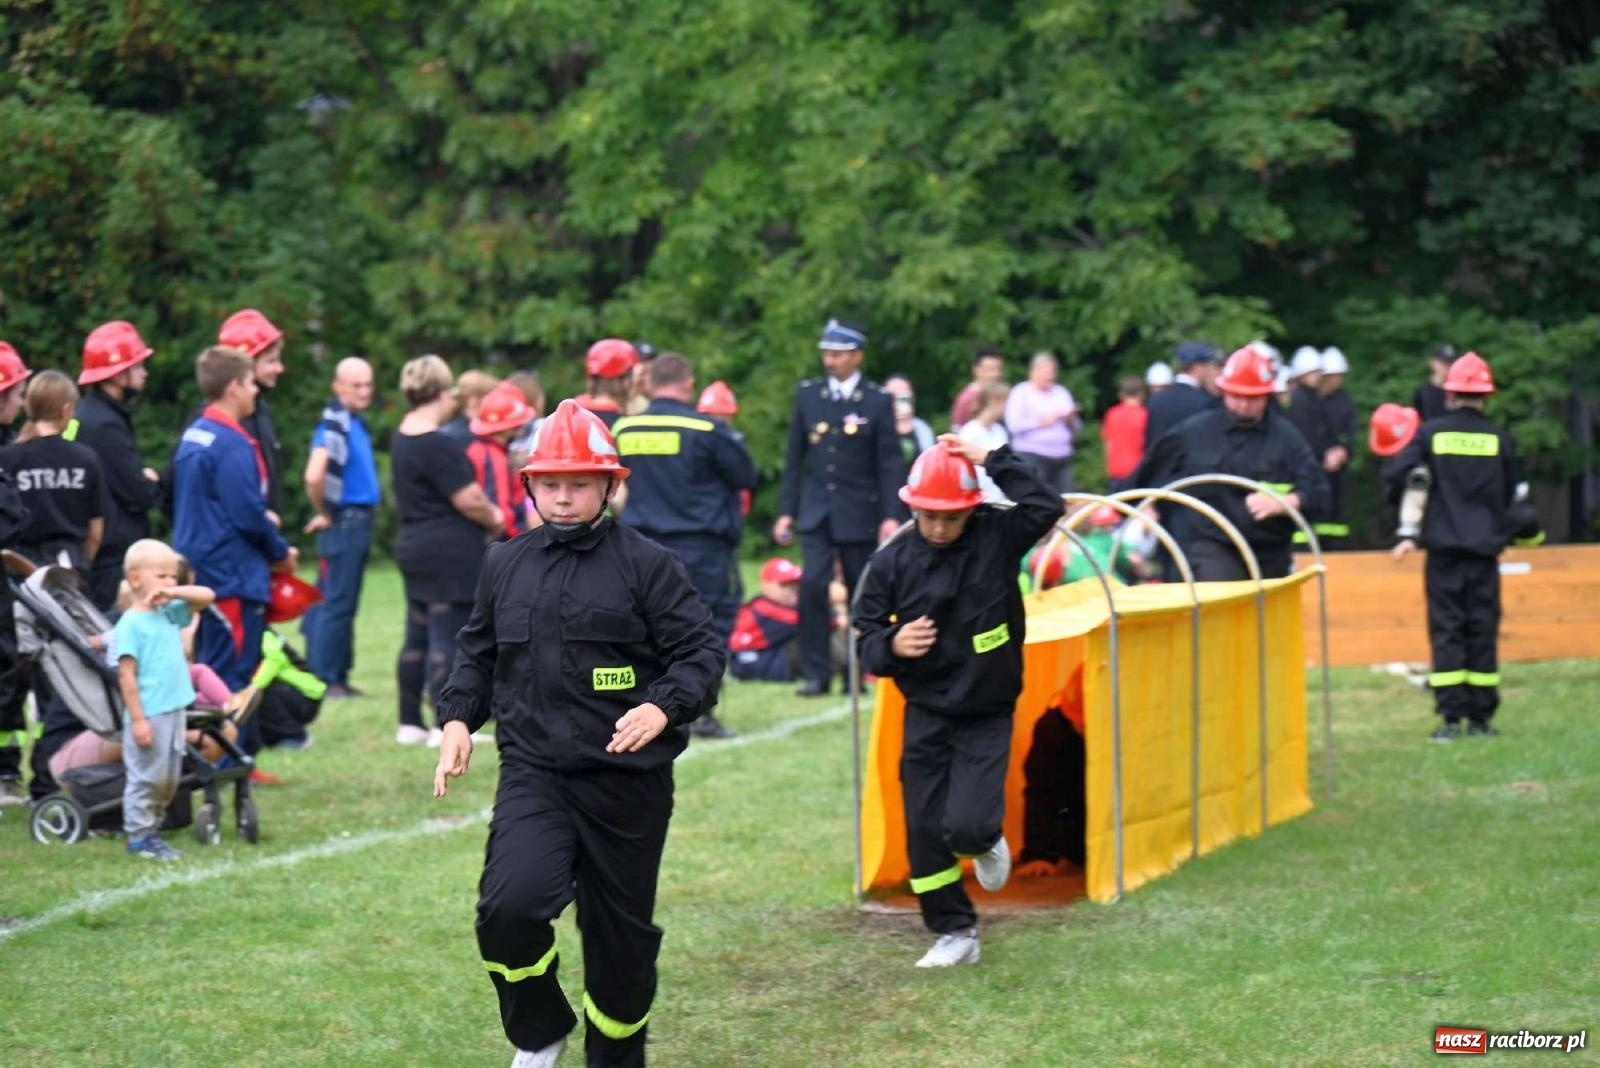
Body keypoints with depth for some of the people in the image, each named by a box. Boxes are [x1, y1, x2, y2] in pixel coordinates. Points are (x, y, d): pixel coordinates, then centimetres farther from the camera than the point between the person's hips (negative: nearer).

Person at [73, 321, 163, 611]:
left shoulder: (82, 416, 13)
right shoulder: (106, 426, -18)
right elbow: (143, 495, -18)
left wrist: (146, 479, -1)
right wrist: (154, 482, 2)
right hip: (114, 556, -10)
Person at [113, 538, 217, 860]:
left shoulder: (170, 613, 11)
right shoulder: (130, 624, -11)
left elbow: (207, 596, 12)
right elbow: (126, 675, -14)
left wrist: (173, 593, -5)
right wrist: (138, 719, -17)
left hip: (174, 711, 8)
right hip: (149, 715, -8)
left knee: (168, 779, 13)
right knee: (146, 778, -2)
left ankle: (152, 831, 22)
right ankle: (139, 836, 7)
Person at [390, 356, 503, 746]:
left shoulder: (403, 438, 12)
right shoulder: (439, 445, -19)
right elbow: (469, 500, -19)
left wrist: (486, 514, 10)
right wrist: (494, 520, 1)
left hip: (414, 547, 10)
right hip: (450, 553, -10)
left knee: (418, 637, 13)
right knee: (448, 640, -6)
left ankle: (410, 724, 17)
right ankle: (447, 728, -5)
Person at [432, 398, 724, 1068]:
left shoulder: (646, 564, -3)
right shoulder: (505, 565, 10)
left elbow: (702, 651, -5)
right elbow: (477, 653, 22)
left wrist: (663, 709, -23)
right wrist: (458, 719, 6)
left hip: (627, 780, -2)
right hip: (532, 771, 2)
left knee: (620, 931, 8)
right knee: (509, 907, -20)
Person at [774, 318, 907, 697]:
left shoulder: (877, 402, -1)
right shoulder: (807, 395, 6)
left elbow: (889, 464, -3)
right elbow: (794, 457, 9)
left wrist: (891, 516, -11)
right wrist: (786, 511, 5)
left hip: (860, 514, -1)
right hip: (816, 511, 1)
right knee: (813, 585, -14)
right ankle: (816, 673, -9)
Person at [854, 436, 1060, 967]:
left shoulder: (997, 538, -8)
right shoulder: (893, 561, -5)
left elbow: (1046, 506, -24)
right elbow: (865, 636, 0)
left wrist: (993, 460, -22)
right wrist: (892, 645, -22)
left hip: (987, 715, -2)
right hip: (925, 716, 3)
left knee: (966, 826, -17)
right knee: (923, 832, 4)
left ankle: (986, 843, 21)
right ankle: (955, 933, 21)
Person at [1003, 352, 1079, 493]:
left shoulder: (1061, 392, 19)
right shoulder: (1021, 392, 3)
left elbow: (1075, 428, 21)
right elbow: (1014, 425, -9)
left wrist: (1071, 419, -1)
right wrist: (1042, 422, -14)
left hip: (1062, 457, 5)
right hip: (1032, 456, -5)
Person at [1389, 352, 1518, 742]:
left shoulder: (1430, 433, -2)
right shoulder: (1499, 439, 1)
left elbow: (1397, 478, -6)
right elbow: (1510, 495, 11)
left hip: (1443, 547, -1)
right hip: (1485, 549, 1)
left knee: (1446, 628, 1)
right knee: (1483, 630, 6)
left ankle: (1451, 718, -5)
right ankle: (1480, 718, 6)